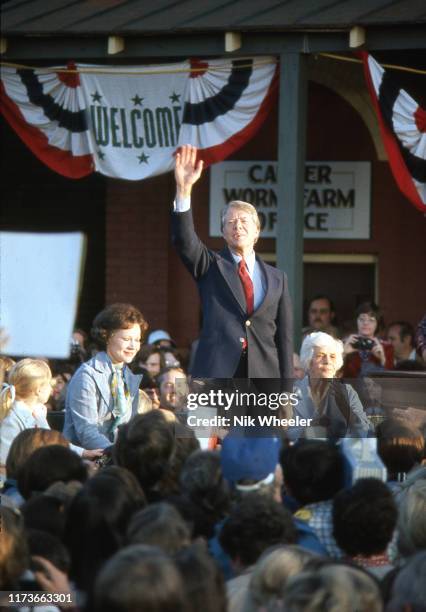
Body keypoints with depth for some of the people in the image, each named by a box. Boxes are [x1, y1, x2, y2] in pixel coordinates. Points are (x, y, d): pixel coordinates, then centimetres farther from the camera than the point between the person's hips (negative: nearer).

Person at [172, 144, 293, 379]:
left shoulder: (276, 278, 15)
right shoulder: (210, 266, 9)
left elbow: (284, 336, 13)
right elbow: (184, 240, -10)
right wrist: (183, 190, -23)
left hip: (264, 377, 3)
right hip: (217, 373, -2)